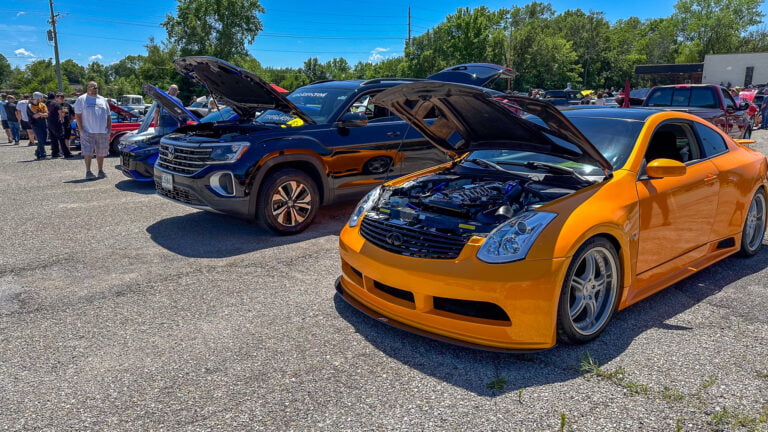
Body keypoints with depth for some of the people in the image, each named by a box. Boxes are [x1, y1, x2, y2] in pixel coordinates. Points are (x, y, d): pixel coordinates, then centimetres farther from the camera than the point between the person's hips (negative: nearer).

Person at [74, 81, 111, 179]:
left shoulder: (103, 100, 15)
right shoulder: (81, 99, 4)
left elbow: (108, 116, 16)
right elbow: (77, 115, -2)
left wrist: (109, 129, 6)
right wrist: (81, 129, -10)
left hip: (102, 132, 4)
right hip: (88, 132, -3)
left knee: (101, 152, 9)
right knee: (88, 152, -8)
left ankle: (101, 171, 19)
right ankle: (88, 172, -4)